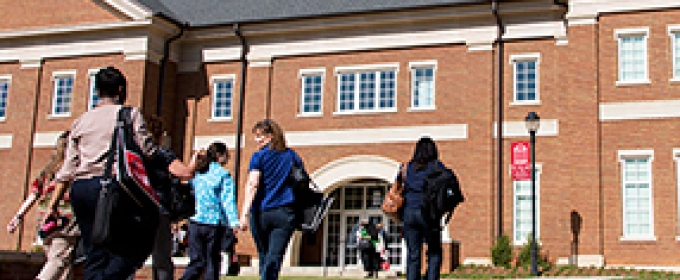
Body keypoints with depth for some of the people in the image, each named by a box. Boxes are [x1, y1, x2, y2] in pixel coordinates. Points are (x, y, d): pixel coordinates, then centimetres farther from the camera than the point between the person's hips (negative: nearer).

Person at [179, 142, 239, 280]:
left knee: (197, 262, 10)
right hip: (214, 223, -4)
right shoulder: (224, 174, -6)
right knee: (212, 262, 6)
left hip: (195, 222, 4)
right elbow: (228, 200, -15)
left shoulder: (197, 173, 10)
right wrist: (234, 221, -22)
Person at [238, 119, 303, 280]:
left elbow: (252, 185, -9)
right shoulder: (292, 156, 13)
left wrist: (244, 214, -14)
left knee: (264, 258, 13)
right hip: (285, 214, 2)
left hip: (261, 212, -2)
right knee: (274, 258, -3)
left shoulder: (259, 156, 1)